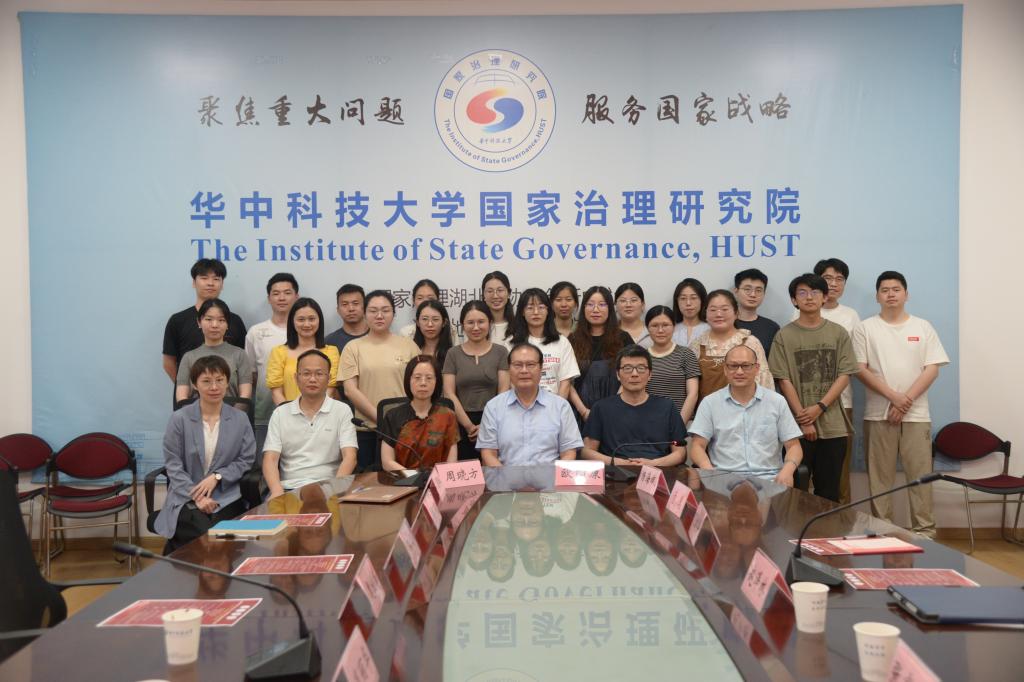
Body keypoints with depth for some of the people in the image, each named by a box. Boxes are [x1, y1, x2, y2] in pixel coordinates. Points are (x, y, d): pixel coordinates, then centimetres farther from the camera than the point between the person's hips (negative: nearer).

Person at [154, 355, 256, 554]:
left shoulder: (240, 419, 7)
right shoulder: (179, 419, 0)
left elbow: (246, 460, 5)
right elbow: (173, 465, -2)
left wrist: (216, 477, -11)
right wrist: (196, 497, -13)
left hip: (226, 497, 2)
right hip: (186, 498, -1)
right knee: (203, 534, -28)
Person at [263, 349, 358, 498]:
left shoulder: (342, 411, 6)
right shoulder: (280, 413, 12)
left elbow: (349, 457, -3)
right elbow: (270, 459, 3)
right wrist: (277, 491, -17)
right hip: (288, 489, 1)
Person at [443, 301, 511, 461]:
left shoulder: (500, 352, 5)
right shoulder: (453, 354, 7)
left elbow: (503, 392, 0)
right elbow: (449, 394, 1)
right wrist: (469, 426, -8)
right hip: (461, 425, 1)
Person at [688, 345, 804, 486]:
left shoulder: (777, 402, 12)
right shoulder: (709, 403, 9)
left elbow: (793, 446, 11)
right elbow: (697, 446, 3)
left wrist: (787, 471, -12)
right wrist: (710, 472, -18)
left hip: (768, 478, 1)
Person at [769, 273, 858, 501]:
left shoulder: (838, 333, 6)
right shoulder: (784, 335, 1)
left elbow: (844, 375, 1)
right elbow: (784, 380, -3)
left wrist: (819, 408, -10)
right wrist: (803, 419, -8)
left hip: (833, 425, 2)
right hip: (798, 425, -1)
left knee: (828, 491, 6)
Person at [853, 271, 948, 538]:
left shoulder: (922, 327, 7)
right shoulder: (865, 328, 3)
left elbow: (932, 369, 1)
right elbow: (860, 369, -4)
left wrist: (907, 401, -11)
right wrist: (893, 397, -14)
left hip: (916, 414, 1)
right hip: (878, 414, -1)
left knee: (920, 474, 1)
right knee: (880, 476, 4)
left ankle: (925, 530, 8)